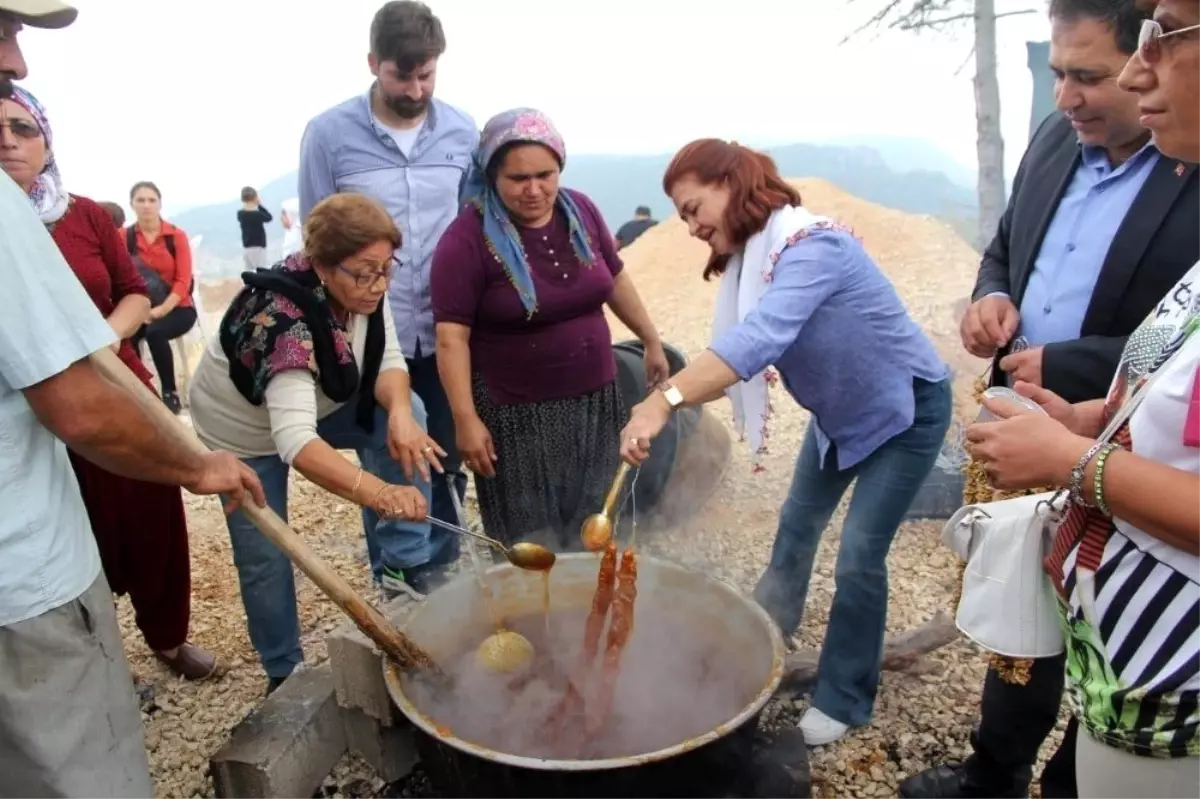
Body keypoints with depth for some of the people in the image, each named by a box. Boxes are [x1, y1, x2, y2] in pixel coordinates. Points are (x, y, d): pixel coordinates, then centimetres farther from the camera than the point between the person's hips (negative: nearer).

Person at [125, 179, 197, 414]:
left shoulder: (177, 236, -2)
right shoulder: (125, 237, 2)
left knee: (155, 332, -32)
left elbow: (184, 281, -8)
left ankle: (170, 393, -18)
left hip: (178, 308, -1)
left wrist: (162, 309, -23)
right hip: (143, 308, 1)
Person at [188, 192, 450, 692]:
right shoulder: (279, 316, -40)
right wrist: (378, 492, -63)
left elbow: (388, 362, -16)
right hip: (245, 432, -6)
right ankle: (285, 673, 26)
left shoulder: (363, 289, -20)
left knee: (407, 410, -16)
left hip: (316, 406, 6)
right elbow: (293, 438, -50)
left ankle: (401, 568, -7)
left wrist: (399, 413, -39)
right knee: (264, 557, 0)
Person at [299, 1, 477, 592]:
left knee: (446, 465, 13)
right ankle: (394, 580, 31)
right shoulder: (329, 134, -5)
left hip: (447, 334, 2)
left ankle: (443, 576, 32)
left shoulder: (463, 133, 2)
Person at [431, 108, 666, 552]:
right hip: (517, 414, -5)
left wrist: (651, 341, 19)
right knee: (531, 547, 8)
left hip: (596, 400, 5)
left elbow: (615, 280, 14)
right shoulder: (467, 238, -16)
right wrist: (466, 420, -19)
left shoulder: (581, 211, 0)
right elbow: (451, 337, -16)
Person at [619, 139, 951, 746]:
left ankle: (843, 702, 15)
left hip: (906, 408, -8)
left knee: (859, 557, -6)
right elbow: (749, 342, -6)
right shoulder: (750, 256, -5)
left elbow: (759, 337, -49)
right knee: (797, 524, 18)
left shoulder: (810, 245, -33)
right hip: (838, 411, 8)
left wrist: (664, 401, -59)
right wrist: (667, 397, -18)